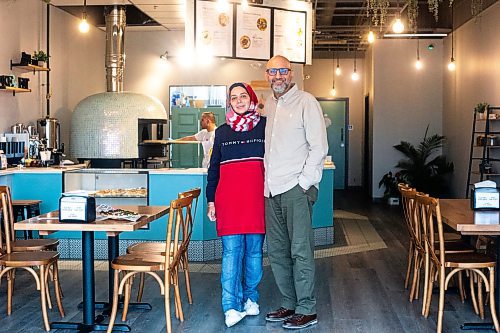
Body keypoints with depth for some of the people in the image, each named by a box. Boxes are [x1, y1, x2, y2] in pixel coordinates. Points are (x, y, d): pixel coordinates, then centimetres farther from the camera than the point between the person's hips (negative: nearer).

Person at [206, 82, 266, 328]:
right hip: (228, 197, 1)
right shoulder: (222, 131, 13)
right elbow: (214, 168, 15)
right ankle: (232, 307, -8)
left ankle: (251, 298, 19)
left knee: (254, 250, 5)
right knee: (231, 250, -6)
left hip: (257, 195, -1)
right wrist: (211, 200, 10)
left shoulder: (265, 126, 7)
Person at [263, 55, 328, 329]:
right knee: (277, 252, 10)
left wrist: (303, 182, -12)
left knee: (300, 250, -5)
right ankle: (289, 304, 21)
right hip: (271, 190, 7)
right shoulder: (268, 105, 17)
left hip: (297, 188, -7)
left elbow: (319, 147, -8)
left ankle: (307, 310, 3)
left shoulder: (305, 101, -3)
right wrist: (264, 181, 13)